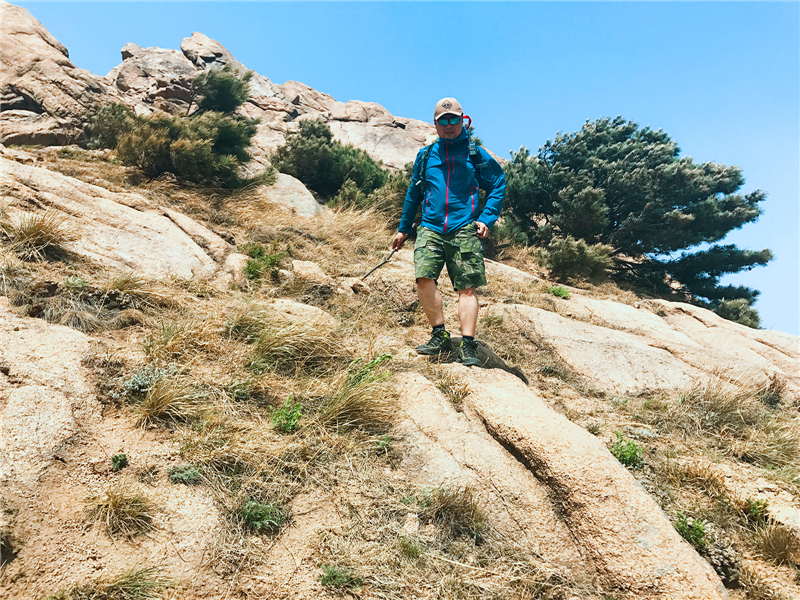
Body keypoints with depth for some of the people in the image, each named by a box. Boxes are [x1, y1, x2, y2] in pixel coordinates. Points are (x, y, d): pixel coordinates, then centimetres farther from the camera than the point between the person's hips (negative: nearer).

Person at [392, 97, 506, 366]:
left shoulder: (475, 153, 10)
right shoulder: (425, 155, 16)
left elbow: (498, 185, 12)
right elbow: (413, 193, 24)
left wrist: (486, 219, -1)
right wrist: (403, 229, 26)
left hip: (464, 229, -2)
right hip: (431, 228, 2)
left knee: (467, 287, -5)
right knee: (424, 277, -17)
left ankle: (468, 347, -1)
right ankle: (440, 336, -3)